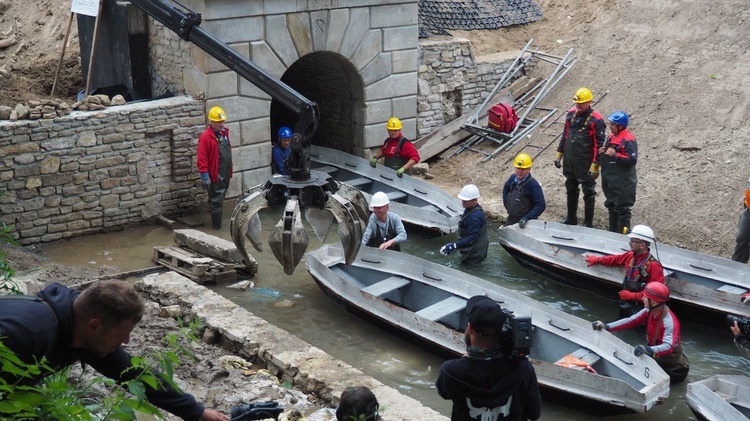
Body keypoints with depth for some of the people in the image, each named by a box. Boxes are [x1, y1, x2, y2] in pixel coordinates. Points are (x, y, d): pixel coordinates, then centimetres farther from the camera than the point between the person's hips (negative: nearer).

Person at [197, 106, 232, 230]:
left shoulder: (224, 132, 10)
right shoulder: (206, 137, -16)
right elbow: (202, 159, -17)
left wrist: (229, 171, 20)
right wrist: (205, 176, -18)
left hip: (225, 174, 8)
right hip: (215, 176, -8)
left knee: (219, 200, 17)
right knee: (217, 202, -2)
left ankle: (217, 222, 28)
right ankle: (217, 227, 5)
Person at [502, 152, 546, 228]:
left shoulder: (533, 185, -21)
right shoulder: (513, 178, -1)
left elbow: (541, 205, -23)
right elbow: (506, 188, 23)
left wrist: (527, 218, -28)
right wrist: (506, 203, 11)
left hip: (525, 224, -7)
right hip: (511, 220, 7)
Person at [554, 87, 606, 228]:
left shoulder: (595, 120, -17)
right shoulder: (571, 114, 3)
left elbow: (599, 145, -15)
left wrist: (595, 166, -17)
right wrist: (559, 154, 11)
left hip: (586, 164, -6)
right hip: (569, 162, 6)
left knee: (588, 193, 7)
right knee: (571, 190, 19)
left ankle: (588, 223, 18)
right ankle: (571, 218, 34)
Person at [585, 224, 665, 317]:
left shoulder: (653, 265, -22)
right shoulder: (630, 256, 0)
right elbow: (615, 259, 22)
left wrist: (632, 295, -22)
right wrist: (597, 260, 34)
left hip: (640, 309, -7)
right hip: (626, 305, 7)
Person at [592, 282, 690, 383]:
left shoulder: (669, 323, -33)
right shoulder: (649, 311, -9)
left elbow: (668, 346, -45)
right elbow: (631, 321, -11)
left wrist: (649, 350, -63)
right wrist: (607, 327, -21)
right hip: (654, 357, 7)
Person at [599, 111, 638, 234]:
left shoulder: (628, 140, -18)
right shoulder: (611, 137, 11)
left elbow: (632, 159, -23)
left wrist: (615, 155, -25)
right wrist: (603, 152, 2)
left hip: (622, 183, -10)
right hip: (610, 180, 10)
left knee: (622, 209, -2)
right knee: (611, 206, 19)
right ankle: (613, 232, 32)